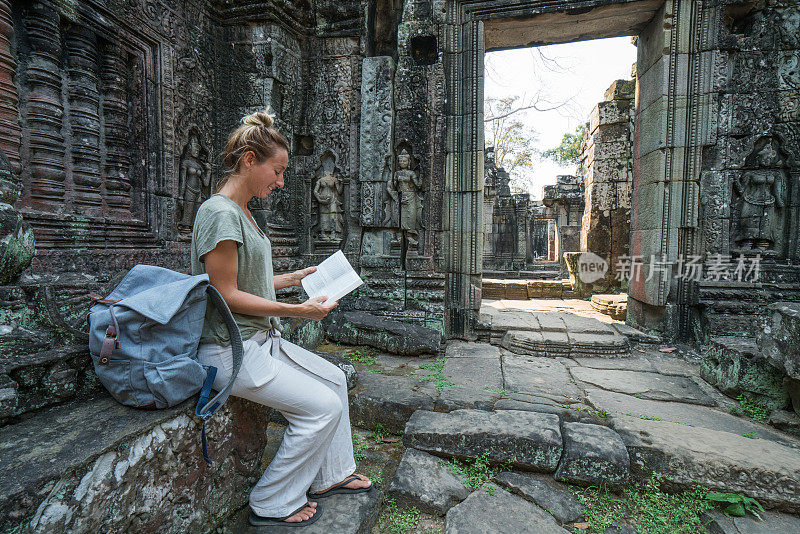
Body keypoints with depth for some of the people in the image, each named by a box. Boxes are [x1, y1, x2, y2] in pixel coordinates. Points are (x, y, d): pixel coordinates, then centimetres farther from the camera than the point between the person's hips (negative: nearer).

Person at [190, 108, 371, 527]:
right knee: (323, 406, -10)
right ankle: (273, 504, 12)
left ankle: (329, 476, 27)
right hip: (230, 349, -10)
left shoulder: (243, 213, 13)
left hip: (260, 339, 10)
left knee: (334, 379, 10)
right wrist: (297, 311, -22)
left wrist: (298, 277, 13)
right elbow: (226, 295, -21)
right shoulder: (220, 213, -17)